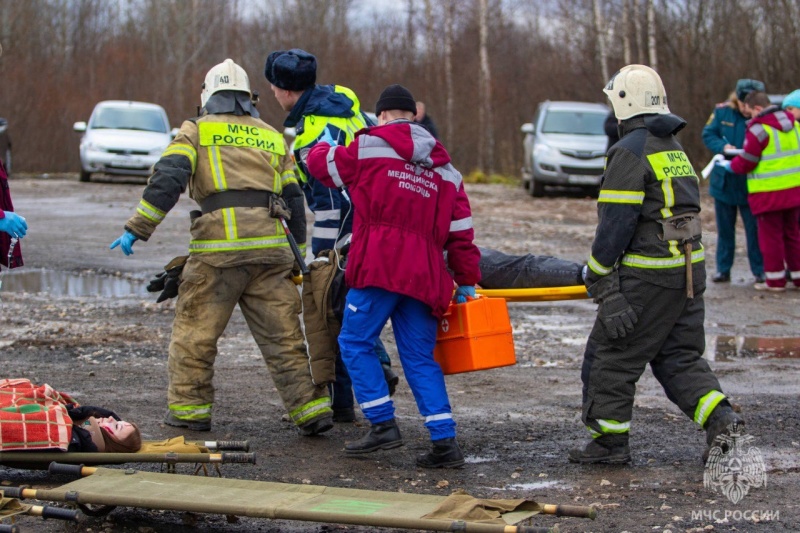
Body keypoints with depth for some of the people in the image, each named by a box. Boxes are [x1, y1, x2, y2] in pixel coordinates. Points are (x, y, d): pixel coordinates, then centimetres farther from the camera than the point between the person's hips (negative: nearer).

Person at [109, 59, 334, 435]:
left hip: (219, 247, -4)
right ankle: (311, 408, 4)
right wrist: (297, 258, 25)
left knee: (195, 330, 7)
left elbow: (167, 178, -5)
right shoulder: (273, 137, 22)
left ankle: (190, 409, 11)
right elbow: (294, 201, 20)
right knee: (283, 334, 7)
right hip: (270, 248, 4)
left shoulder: (197, 130, 9)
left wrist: (137, 229, -5)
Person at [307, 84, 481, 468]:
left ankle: (383, 423, 1)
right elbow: (460, 232, 14)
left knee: (355, 342, 8)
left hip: (378, 267, -5)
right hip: (424, 275, 5)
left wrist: (321, 148, 40)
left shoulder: (368, 148, 2)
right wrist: (466, 281, 18)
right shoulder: (444, 170, 17)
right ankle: (445, 441, 1)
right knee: (420, 358, 8)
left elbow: (321, 162, 17)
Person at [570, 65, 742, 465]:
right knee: (679, 357, 15)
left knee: (611, 355, 4)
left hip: (647, 277, -9)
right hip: (689, 270, 9)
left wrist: (599, 277, -12)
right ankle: (722, 420, -1)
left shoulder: (631, 151, -12)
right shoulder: (674, 149, 16)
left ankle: (609, 441, 10)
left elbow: (615, 222, -16)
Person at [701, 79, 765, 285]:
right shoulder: (722, 112, -4)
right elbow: (708, 135, 0)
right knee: (724, 229, 12)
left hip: (749, 183, -3)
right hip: (724, 181, 3)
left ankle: (760, 270, 11)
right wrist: (723, 147, -19)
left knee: (754, 228, 1)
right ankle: (723, 270, 20)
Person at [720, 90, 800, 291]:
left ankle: (775, 280, 6)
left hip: (769, 193, -7)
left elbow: (746, 163, -12)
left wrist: (730, 165, 8)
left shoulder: (758, 129, -16)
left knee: (771, 235, 3)